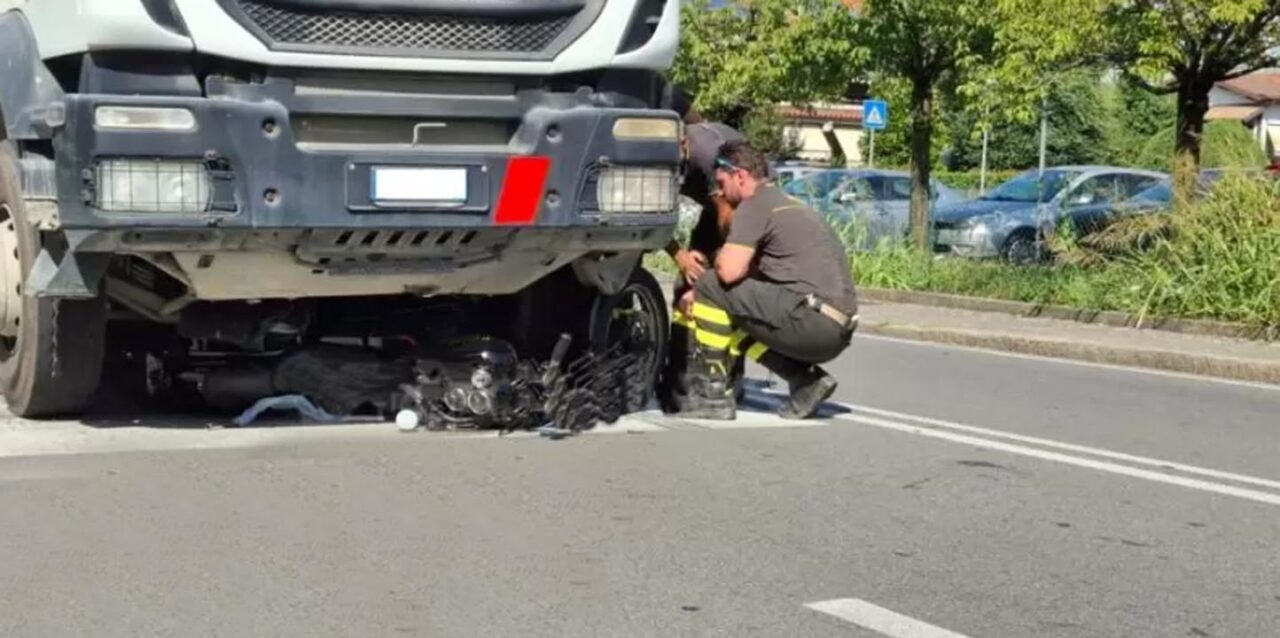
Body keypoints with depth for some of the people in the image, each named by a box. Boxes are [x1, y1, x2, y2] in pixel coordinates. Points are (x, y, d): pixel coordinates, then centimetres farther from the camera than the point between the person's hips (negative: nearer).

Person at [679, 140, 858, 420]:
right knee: (741, 322, 27)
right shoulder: (791, 205, 24)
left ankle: (712, 395, -2)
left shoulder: (754, 207, -4)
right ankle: (807, 380, 11)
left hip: (812, 322, -9)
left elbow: (730, 271, -17)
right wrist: (697, 295, 24)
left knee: (713, 286, -5)